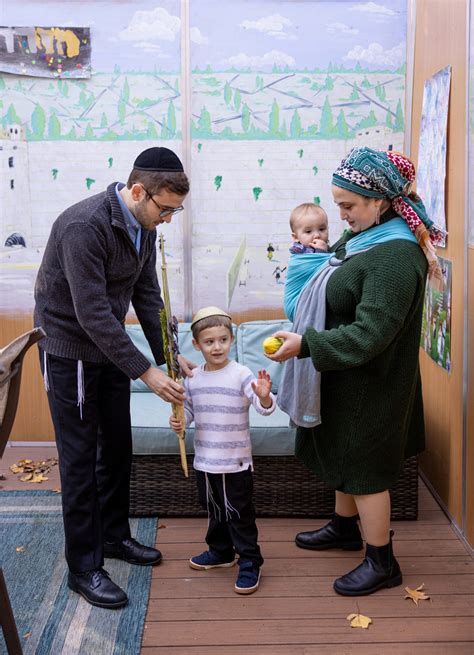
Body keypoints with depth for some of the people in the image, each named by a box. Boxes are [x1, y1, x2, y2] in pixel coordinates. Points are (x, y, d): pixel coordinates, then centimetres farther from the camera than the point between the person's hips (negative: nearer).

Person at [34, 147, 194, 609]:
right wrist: (146, 372, -28)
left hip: (109, 348, 8)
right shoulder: (85, 225, -28)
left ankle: (114, 536, 33)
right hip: (70, 352, -8)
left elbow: (146, 295, 6)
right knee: (80, 458, -1)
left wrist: (168, 357, 0)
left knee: (117, 447, 15)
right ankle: (83, 567, 11)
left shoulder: (143, 226, -1)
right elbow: (92, 313, -30)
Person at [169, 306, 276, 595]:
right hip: (205, 460, 5)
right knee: (215, 509, 22)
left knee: (239, 513, 4)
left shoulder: (241, 374, -14)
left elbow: (265, 407, -20)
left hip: (236, 462, -5)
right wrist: (179, 421, -8)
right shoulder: (193, 378, 1)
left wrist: (264, 396, -43)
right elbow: (188, 409, 13)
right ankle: (220, 551, 41)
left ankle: (250, 562, 16)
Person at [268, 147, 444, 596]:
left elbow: (368, 335, -31)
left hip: (369, 386, -9)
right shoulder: (363, 236, 2)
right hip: (345, 379, 9)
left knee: (364, 468, 3)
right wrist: (305, 337, 12)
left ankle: (381, 563, 20)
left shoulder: (394, 258, -28)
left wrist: (306, 344, -30)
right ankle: (345, 526, 45)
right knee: (342, 456, 24)